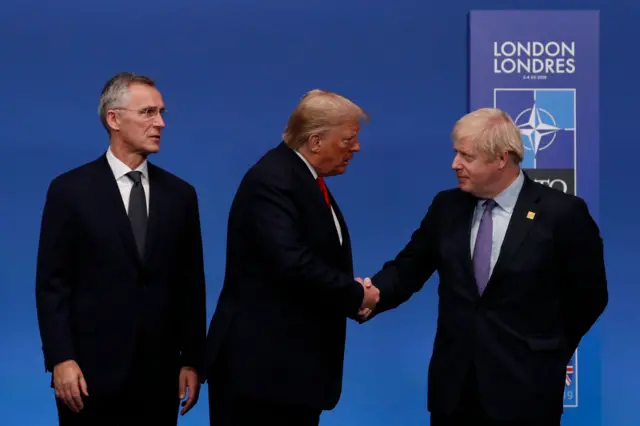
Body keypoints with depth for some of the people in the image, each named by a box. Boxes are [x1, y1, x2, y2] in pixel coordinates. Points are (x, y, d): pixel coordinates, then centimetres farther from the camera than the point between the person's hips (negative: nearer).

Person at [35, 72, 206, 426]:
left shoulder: (180, 194, 8)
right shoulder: (70, 190, -1)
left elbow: (191, 284, 9)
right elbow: (52, 283, -4)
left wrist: (192, 359, 6)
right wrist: (60, 359, -11)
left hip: (159, 373, 3)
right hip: (92, 371, -3)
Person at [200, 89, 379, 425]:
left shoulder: (307, 178, 13)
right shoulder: (272, 180, -18)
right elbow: (293, 264, -29)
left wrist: (353, 294, -4)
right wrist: (355, 296, -16)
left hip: (296, 360, 10)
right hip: (260, 361, -10)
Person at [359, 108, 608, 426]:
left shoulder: (562, 213, -8)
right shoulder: (447, 206, 5)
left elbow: (588, 295, 0)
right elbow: (408, 268, 5)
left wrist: (551, 352, 6)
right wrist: (374, 294, -15)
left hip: (524, 385, -4)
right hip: (453, 382, 4)